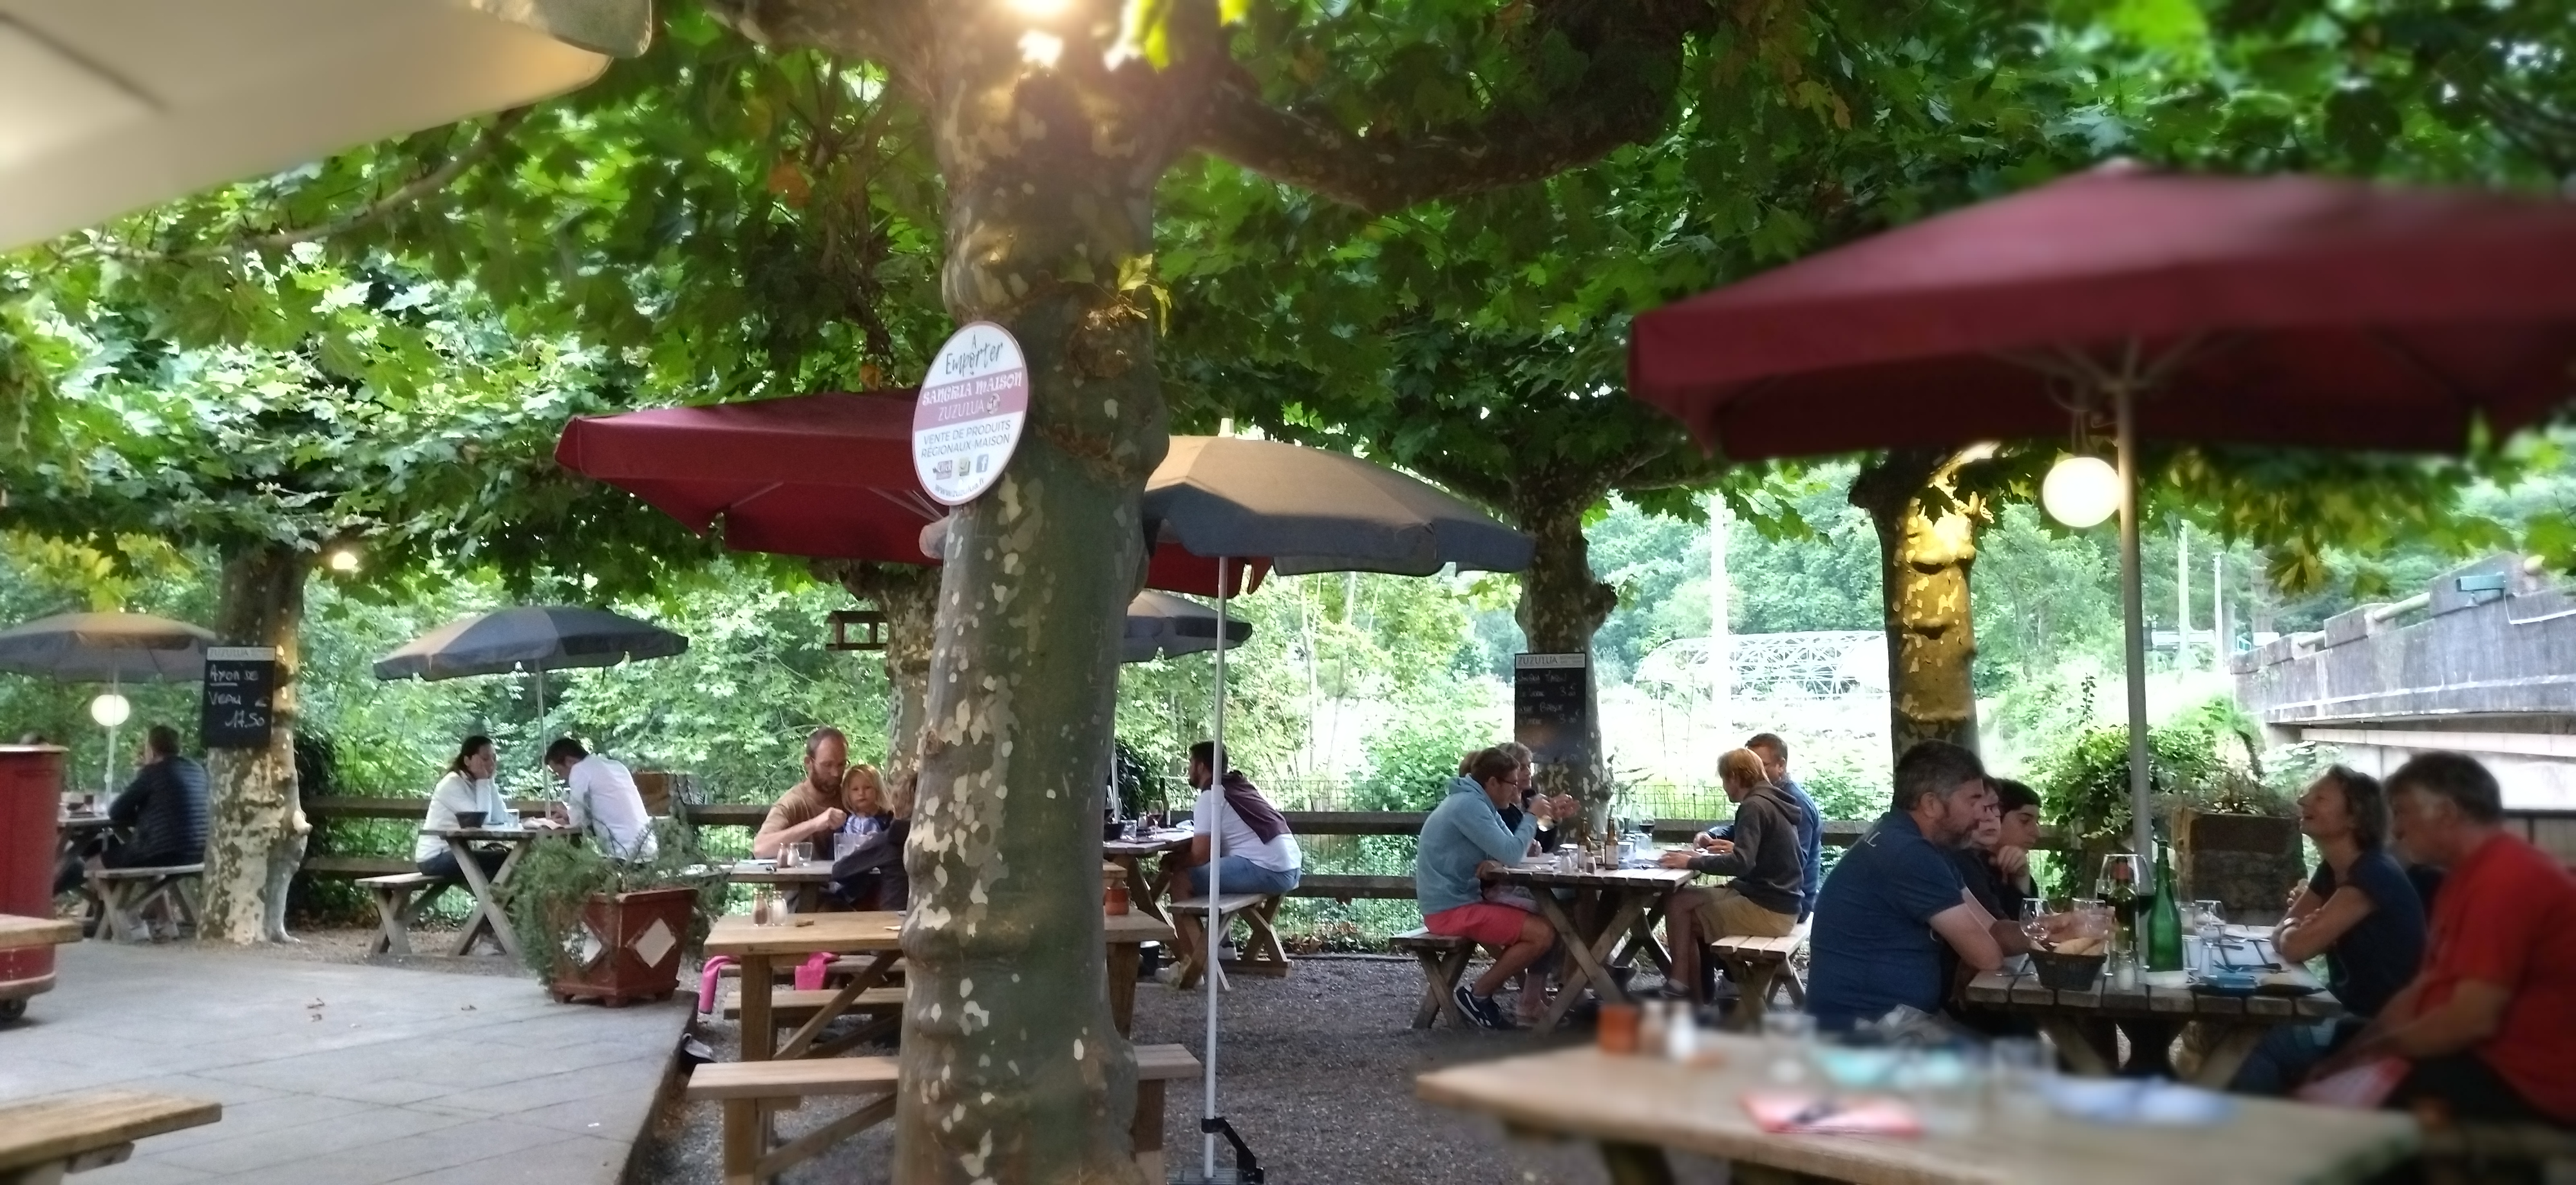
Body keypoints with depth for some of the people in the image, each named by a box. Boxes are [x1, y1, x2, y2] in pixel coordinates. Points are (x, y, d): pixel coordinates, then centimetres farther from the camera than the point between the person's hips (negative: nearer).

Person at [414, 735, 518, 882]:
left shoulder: (480, 783, 9)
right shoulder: (452, 783, -14)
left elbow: (501, 819, -6)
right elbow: (481, 820, -25)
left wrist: (489, 782, -6)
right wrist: (484, 781, -17)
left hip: (457, 853, 8)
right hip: (435, 858, -8)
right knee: (504, 863, -21)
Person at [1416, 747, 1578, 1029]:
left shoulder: (1478, 803, 13)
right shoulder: (1468, 805, -19)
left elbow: (1508, 850, 14)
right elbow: (1511, 853, -22)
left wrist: (1544, 815, 1)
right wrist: (1531, 815, -7)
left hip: (1461, 900, 11)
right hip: (1451, 909, -11)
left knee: (1540, 919, 15)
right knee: (1543, 934, -16)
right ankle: (1477, 994, -5)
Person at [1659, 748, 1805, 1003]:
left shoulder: (1754, 806, -16)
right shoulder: (1772, 802, 12)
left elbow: (1741, 864, -26)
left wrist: (1693, 862, -17)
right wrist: (1734, 847, 18)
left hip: (1767, 910, -10)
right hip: (1777, 902, 10)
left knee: (1678, 906, -6)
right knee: (1692, 901, 16)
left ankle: (1680, 985, 2)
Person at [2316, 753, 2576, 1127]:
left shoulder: (2506, 878, -20)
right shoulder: (2470, 874, 15)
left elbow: (2473, 1019, -24)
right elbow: (2424, 991, 14)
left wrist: (2370, 1053, -11)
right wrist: (2350, 1055, 3)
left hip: (2524, 1084, -10)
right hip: (2480, 1059, 10)